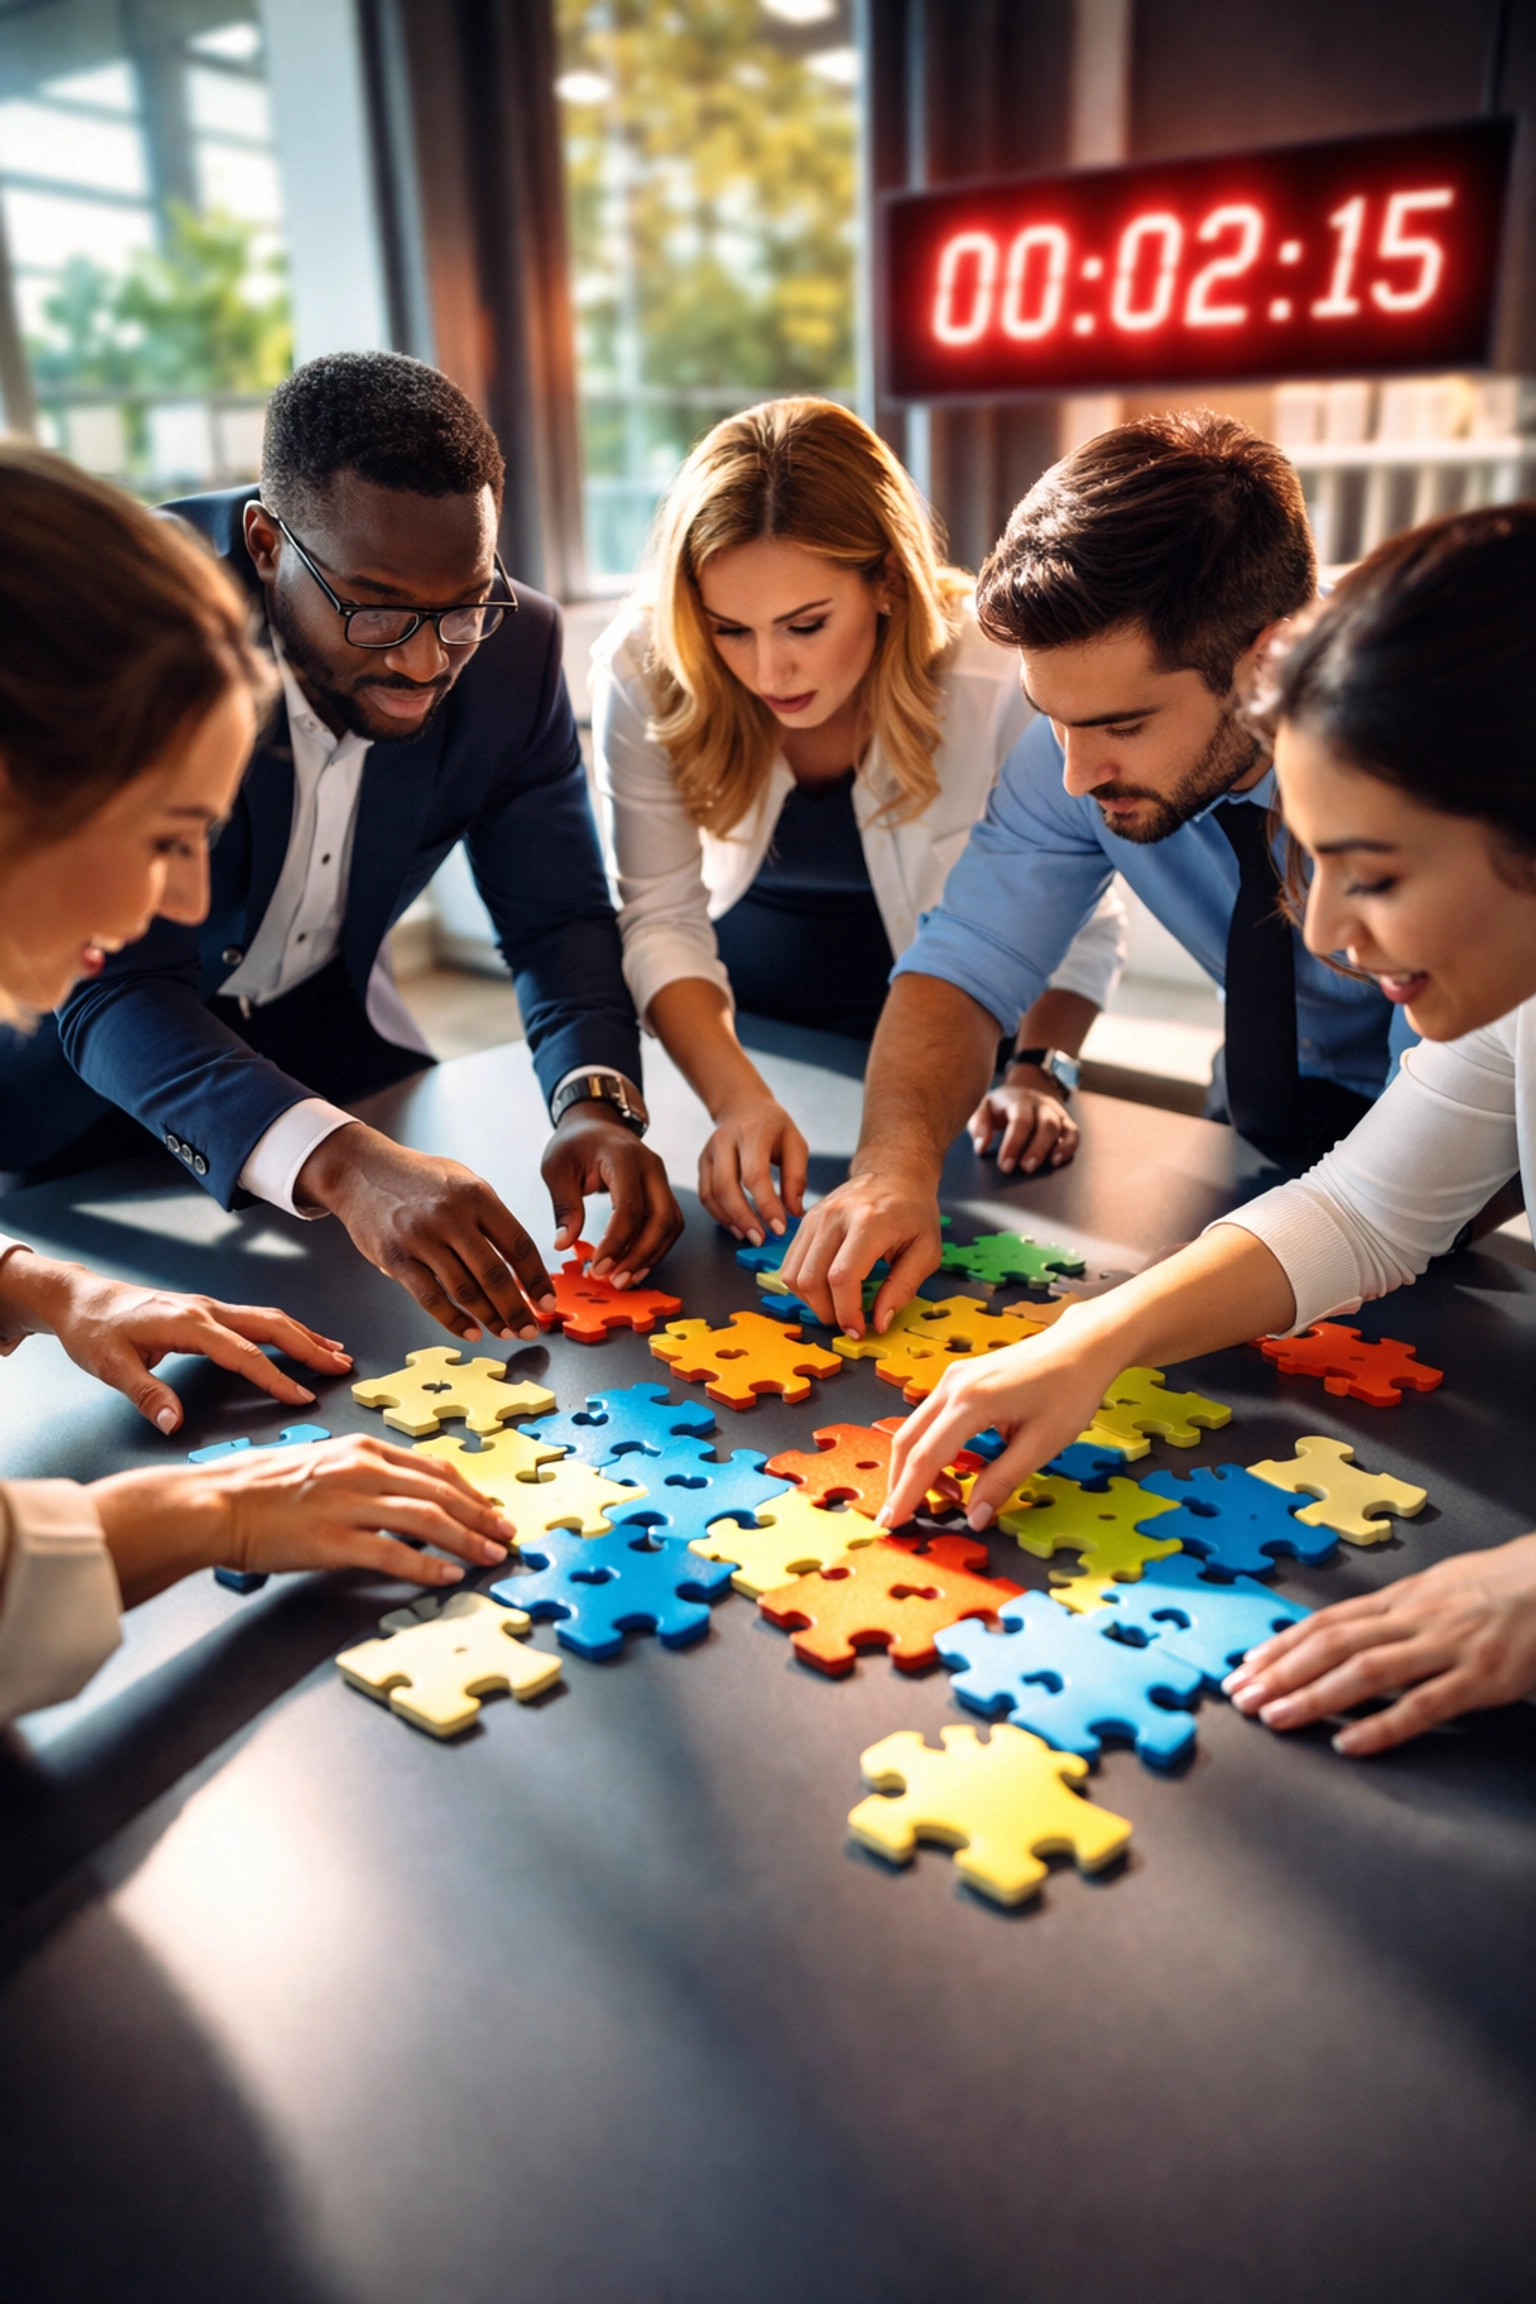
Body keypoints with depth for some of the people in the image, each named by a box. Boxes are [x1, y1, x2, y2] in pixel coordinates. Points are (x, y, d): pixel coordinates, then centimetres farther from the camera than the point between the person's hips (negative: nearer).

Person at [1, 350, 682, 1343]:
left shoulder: (517, 641, -16)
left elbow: (558, 916, -10)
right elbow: (109, 985, -35)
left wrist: (596, 1099, -32)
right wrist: (338, 1161, -52)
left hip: (329, 1037, 4)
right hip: (88, 1070, -3)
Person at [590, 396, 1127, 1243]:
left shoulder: (1000, 681, -26)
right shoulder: (644, 670, -22)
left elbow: (1078, 919, -14)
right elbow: (660, 917, -19)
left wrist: (1036, 1073, -29)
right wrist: (738, 1101, -32)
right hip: (731, 1020, 1)